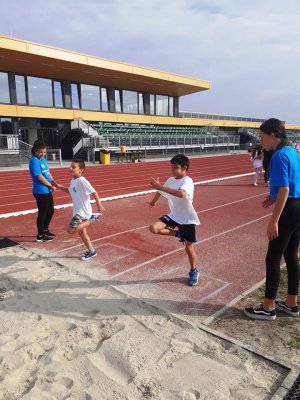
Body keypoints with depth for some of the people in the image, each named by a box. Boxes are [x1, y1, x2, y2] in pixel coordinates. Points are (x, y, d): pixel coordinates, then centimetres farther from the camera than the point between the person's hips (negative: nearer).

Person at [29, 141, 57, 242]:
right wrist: (51, 186, -10)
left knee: (51, 210, 18)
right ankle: (40, 235, 14)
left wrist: (55, 183, -2)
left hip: (47, 190, 9)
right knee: (42, 212, 1)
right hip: (40, 191, -9)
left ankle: (45, 230, 35)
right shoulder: (34, 161, -16)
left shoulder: (43, 159, 10)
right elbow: (40, 177, -20)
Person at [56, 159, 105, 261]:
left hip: (83, 211, -9)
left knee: (70, 230, -16)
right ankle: (91, 251, 31)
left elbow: (93, 192, -23)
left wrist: (99, 205, -26)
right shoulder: (73, 181, 9)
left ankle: (92, 218, -4)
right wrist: (58, 186, 17)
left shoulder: (82, 181, -19)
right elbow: (69, 190, 29)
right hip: (78, 211, 9)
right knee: (81, 232, 16)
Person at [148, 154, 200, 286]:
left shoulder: (188, 181, -23)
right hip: (173, 215, 6)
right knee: (154, 228, -16)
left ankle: (194, 272, 32)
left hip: (187, 219, -5)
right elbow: (160, 191, 20)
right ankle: (178, 234, 8)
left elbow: (181, 193, -46)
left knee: (189, 247, 6)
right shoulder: (171, 180, -2)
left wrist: (160, 187, -47)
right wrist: (154, 201, 36)